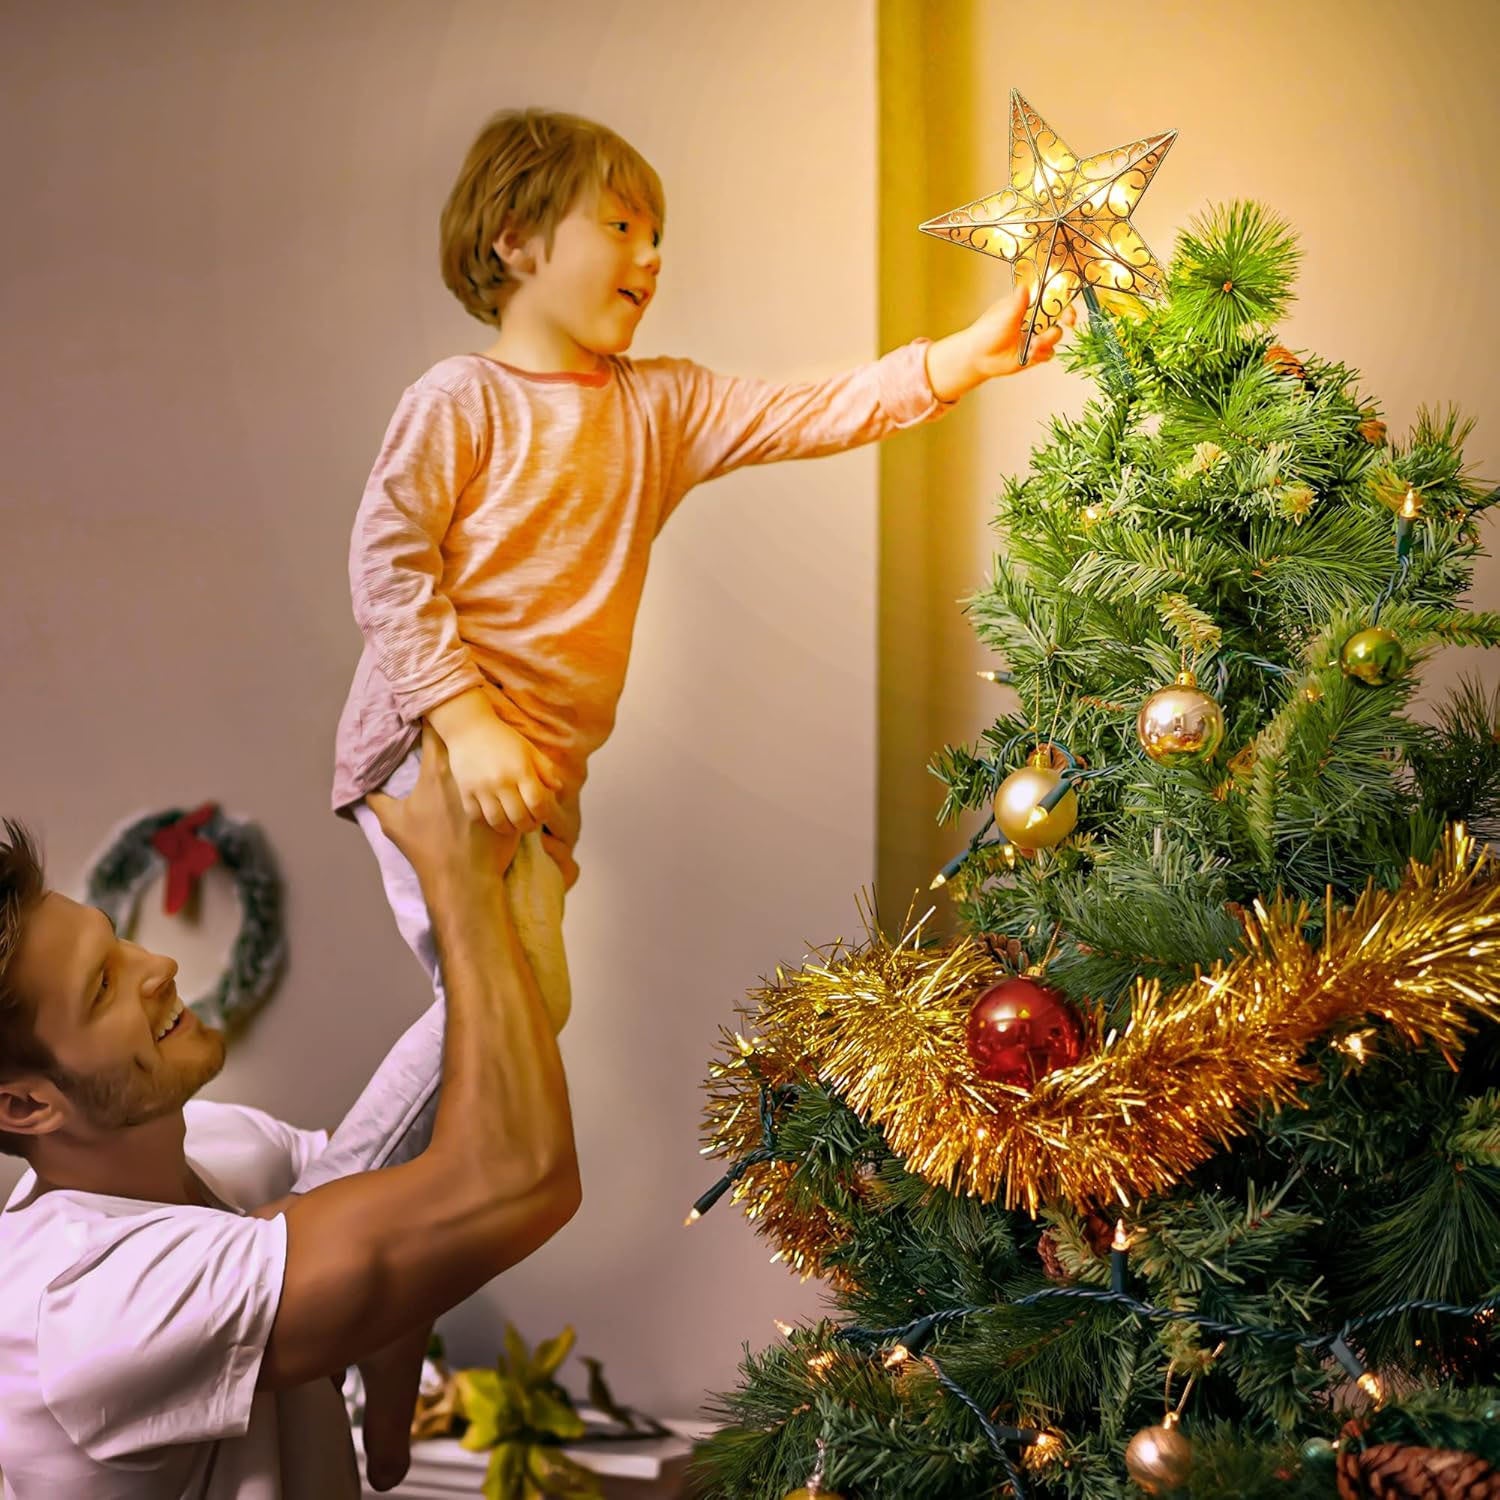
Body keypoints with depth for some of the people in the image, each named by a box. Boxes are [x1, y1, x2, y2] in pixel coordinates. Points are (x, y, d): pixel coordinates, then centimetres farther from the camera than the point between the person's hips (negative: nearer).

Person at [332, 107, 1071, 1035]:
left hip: (543, 768, 7)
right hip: (435, 747, -7)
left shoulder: (660, 404, 13)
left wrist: (966, 358, -8)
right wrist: (469, 719, -21)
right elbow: (387, 558, -12)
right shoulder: (463, 401, -7)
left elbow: (808, 416, 3)